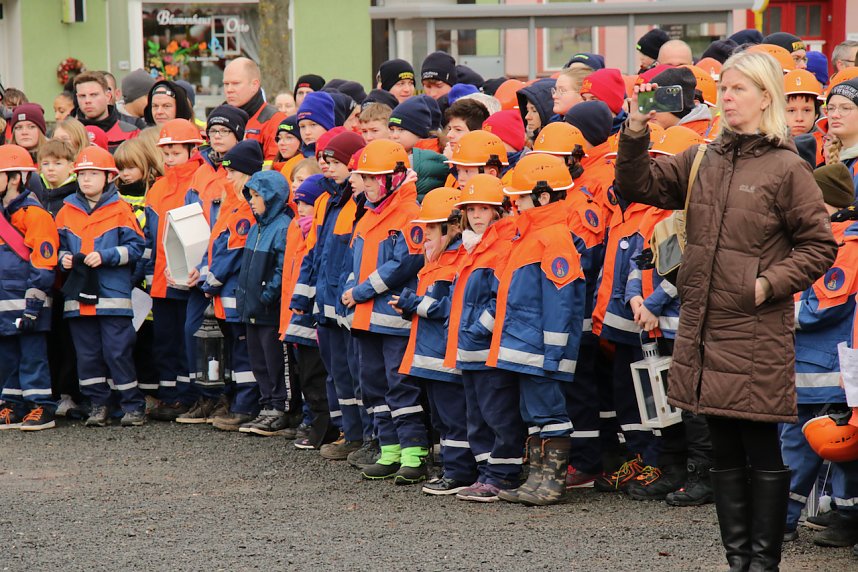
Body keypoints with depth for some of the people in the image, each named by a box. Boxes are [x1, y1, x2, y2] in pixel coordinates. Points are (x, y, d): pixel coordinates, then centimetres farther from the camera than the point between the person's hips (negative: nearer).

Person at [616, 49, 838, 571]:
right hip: (704, 328, 5)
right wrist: (636, 132, -7)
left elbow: (820, 246, -4)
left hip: (757, 334, -5)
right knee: (725, 453, 11)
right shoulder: (702, 161, 10)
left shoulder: (786, 168, -5)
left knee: (763, 453, 1)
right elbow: (638, 187, 8)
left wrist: (770, 283, -13)